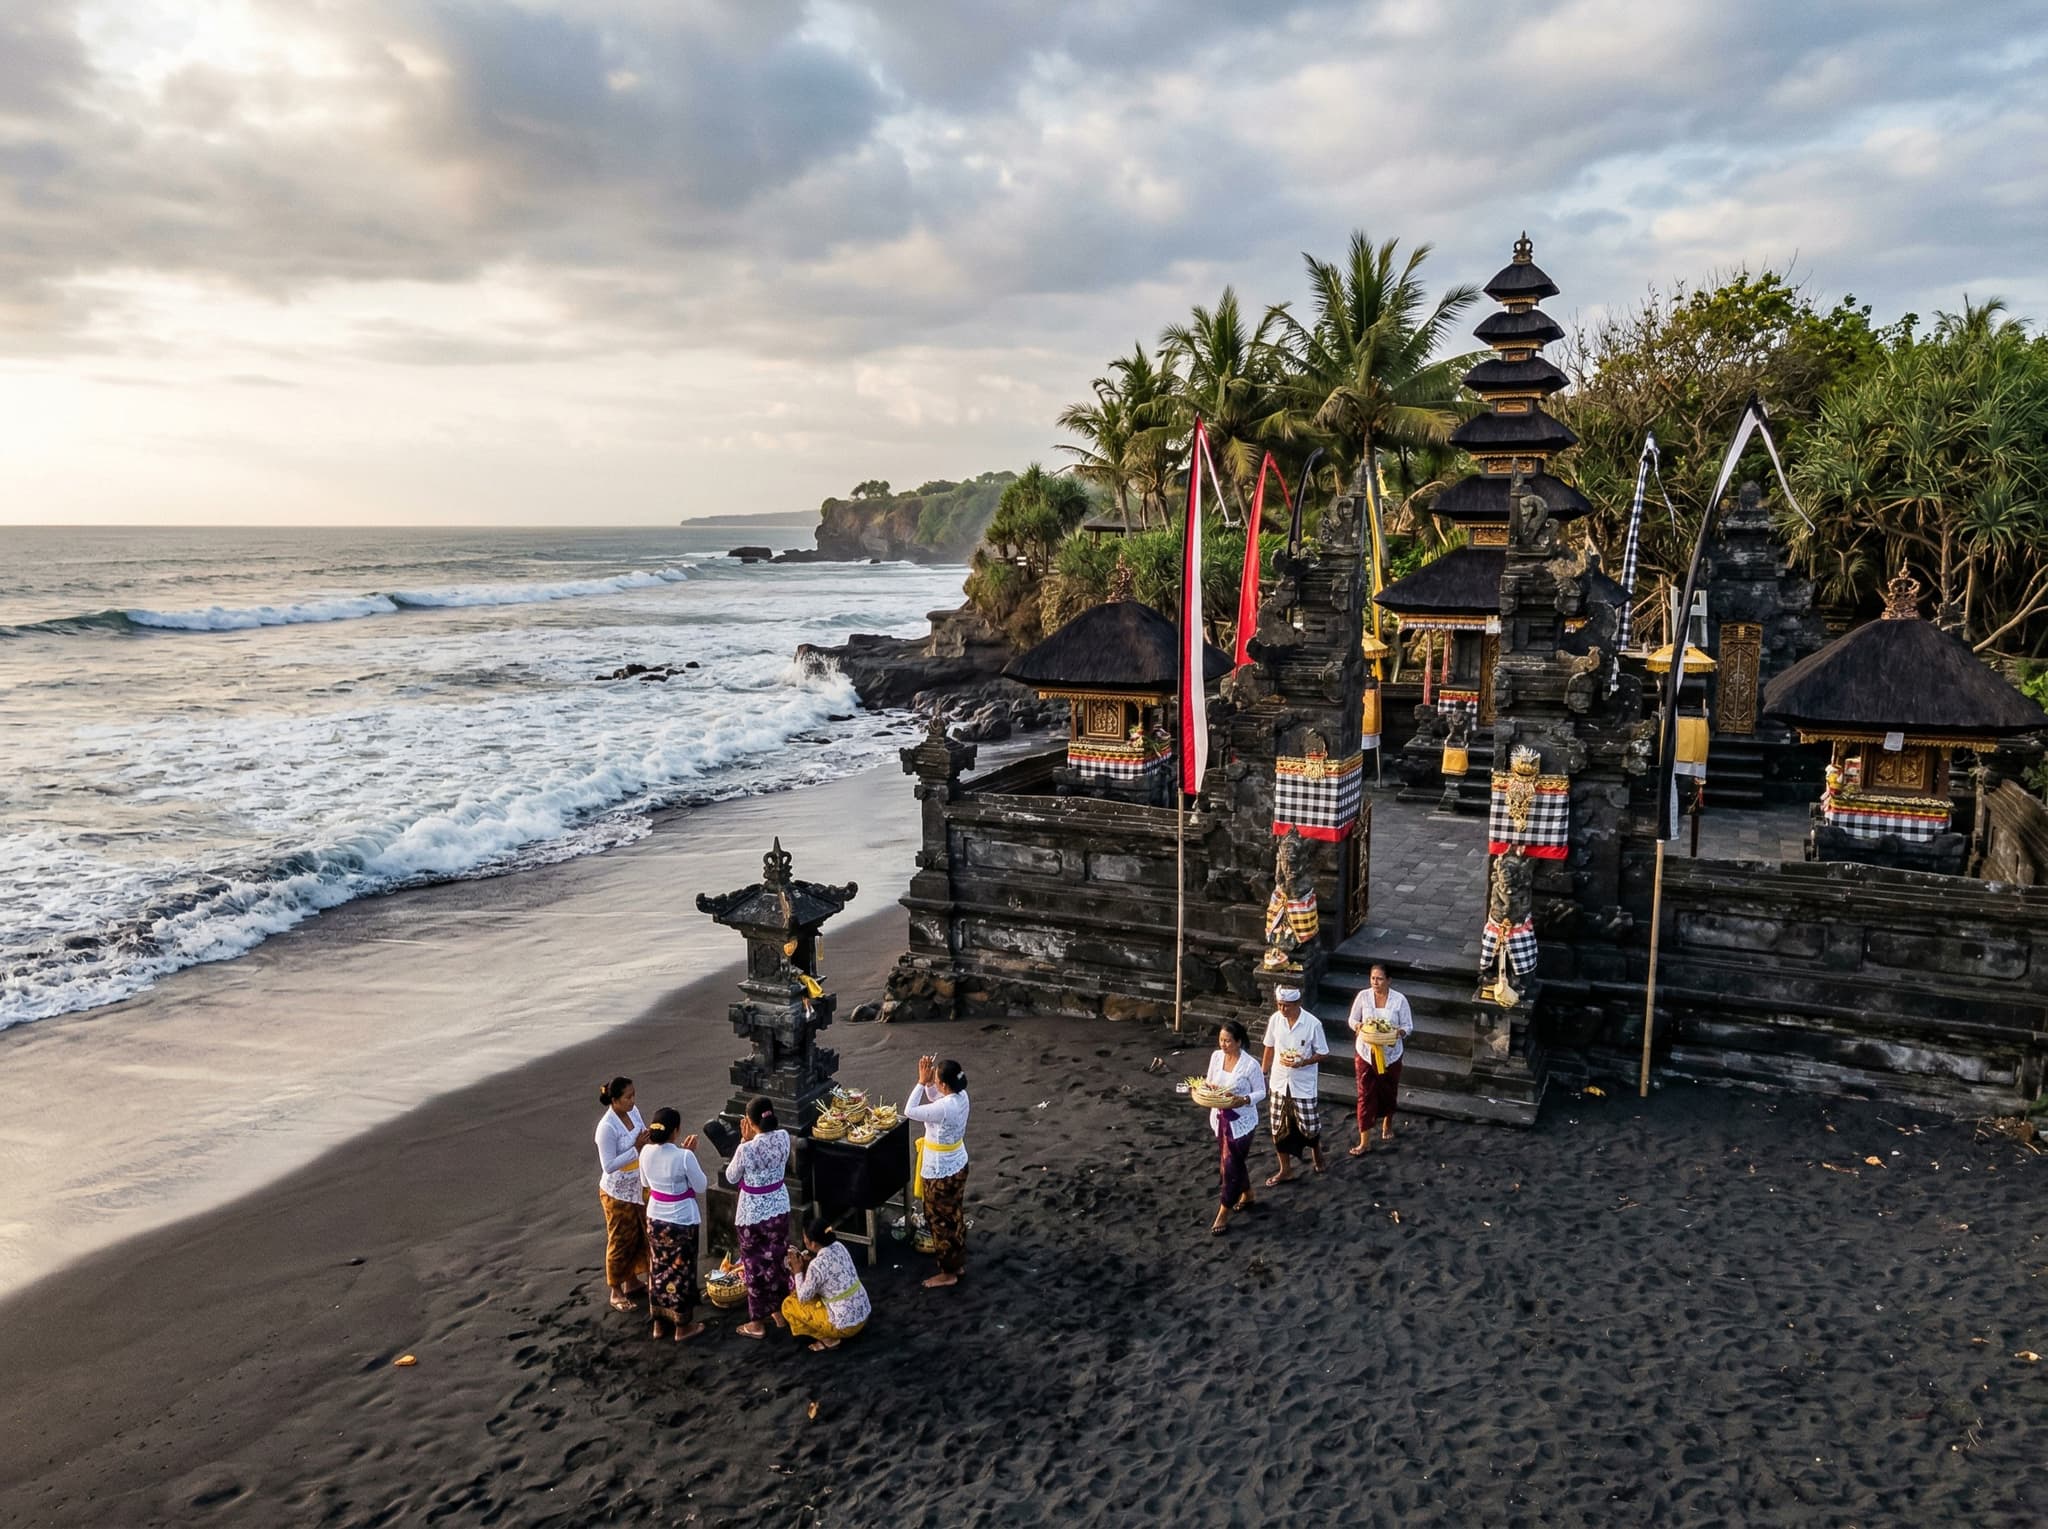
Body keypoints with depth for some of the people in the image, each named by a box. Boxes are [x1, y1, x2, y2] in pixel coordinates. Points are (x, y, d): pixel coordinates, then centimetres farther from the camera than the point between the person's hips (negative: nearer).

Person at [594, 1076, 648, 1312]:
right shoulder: (607, 1127, -26)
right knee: (620, 1241, 6)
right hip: (618, 1193, -7)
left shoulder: (633, 1113, -3)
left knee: (639, 1236, 19)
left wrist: (649, 1139, -7)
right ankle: (616, 1293, 22)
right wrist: (637, 1148, -29)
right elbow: (609, 1166, -26)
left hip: (638, 1188, 7)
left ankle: (632, 1281, 37)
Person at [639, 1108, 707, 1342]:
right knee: (681, 1272, 11)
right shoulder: (684, 1157, -26)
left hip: (655, 1219, 5)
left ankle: (659, 1322, 33)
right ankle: (682, 1326, 23)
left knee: (658, 1268, 20)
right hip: (682, 1221, -5)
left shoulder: (646, 1152, -9)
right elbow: (700, 1187, -12)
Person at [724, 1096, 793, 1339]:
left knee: (755, 1264, 11)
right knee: (778, 1258, 21)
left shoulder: (747, 1149, -28)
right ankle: (780, 1312, 36)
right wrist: (752, 1140, 1)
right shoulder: (783, 1137, -12)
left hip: (752, 1213, -5)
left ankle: (758, 1323, 23)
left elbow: (731, 1177, -8)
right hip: (779, 1207, 5)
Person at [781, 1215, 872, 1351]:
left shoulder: (816, 1265, -23)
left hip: (846, 1324, -8)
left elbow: (803, 1298, -9)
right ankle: (832, 1335, 18)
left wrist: (798, 1271, 1)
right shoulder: (839, 1246, -1)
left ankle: (828, 1340, 3)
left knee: (789, 1304, 6)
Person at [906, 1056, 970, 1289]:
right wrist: (927, 1081, -5)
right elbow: (933, 1096, 13)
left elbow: (909, 1112, -23)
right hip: (957, 1165, 9)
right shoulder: (960, 1096, -7)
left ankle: (948, 1273, 23)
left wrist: (921, 1082, -20)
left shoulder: (944, 1108, -33)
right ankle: (959, 1264, 38)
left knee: (942, 1221, 9)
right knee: (955, 1216, 23)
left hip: (940, 1172, -9)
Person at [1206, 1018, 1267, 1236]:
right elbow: (1209, 1082, 9)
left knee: (1231, 1164, -1)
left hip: (1241, 1121, -6)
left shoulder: (1250, 1065, -20)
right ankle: (1247, 1195, 44)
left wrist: (1245, 1100, -28)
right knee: (1233, 1161, 20)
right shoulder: (1216, 1056, -5)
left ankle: (1224, 1214, 11)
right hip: (1220, 1117, 6)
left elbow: (1261, 1092, -10)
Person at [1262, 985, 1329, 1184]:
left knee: (1309, 1126, 8)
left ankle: (1316, 1152, 41)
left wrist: (1302, 1063, -25)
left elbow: (1323, 1054, -9)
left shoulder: (1313, 1024, -18)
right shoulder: (1275, 1020, -7)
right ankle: (1284, 1171, 25)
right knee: (1279, 1129, 9)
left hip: (1303, 1085, -3)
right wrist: (1264, 1075, 9)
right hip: (1279, 1083, 3)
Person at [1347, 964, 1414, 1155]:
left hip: (1390, 1054, 0)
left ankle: (1387, 1124, 47)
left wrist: (1398, 1033, -25)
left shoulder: (1399, 1000, -11)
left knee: (1388, 1093, 18)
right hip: (1366, 1053, 0)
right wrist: (1358, 1027, -19)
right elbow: (1353, 1019, 3)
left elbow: (1408, 1026, -4)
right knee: (1365, 1096, 0)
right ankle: (1364, 1141, 5)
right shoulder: (1363, 996, -8)